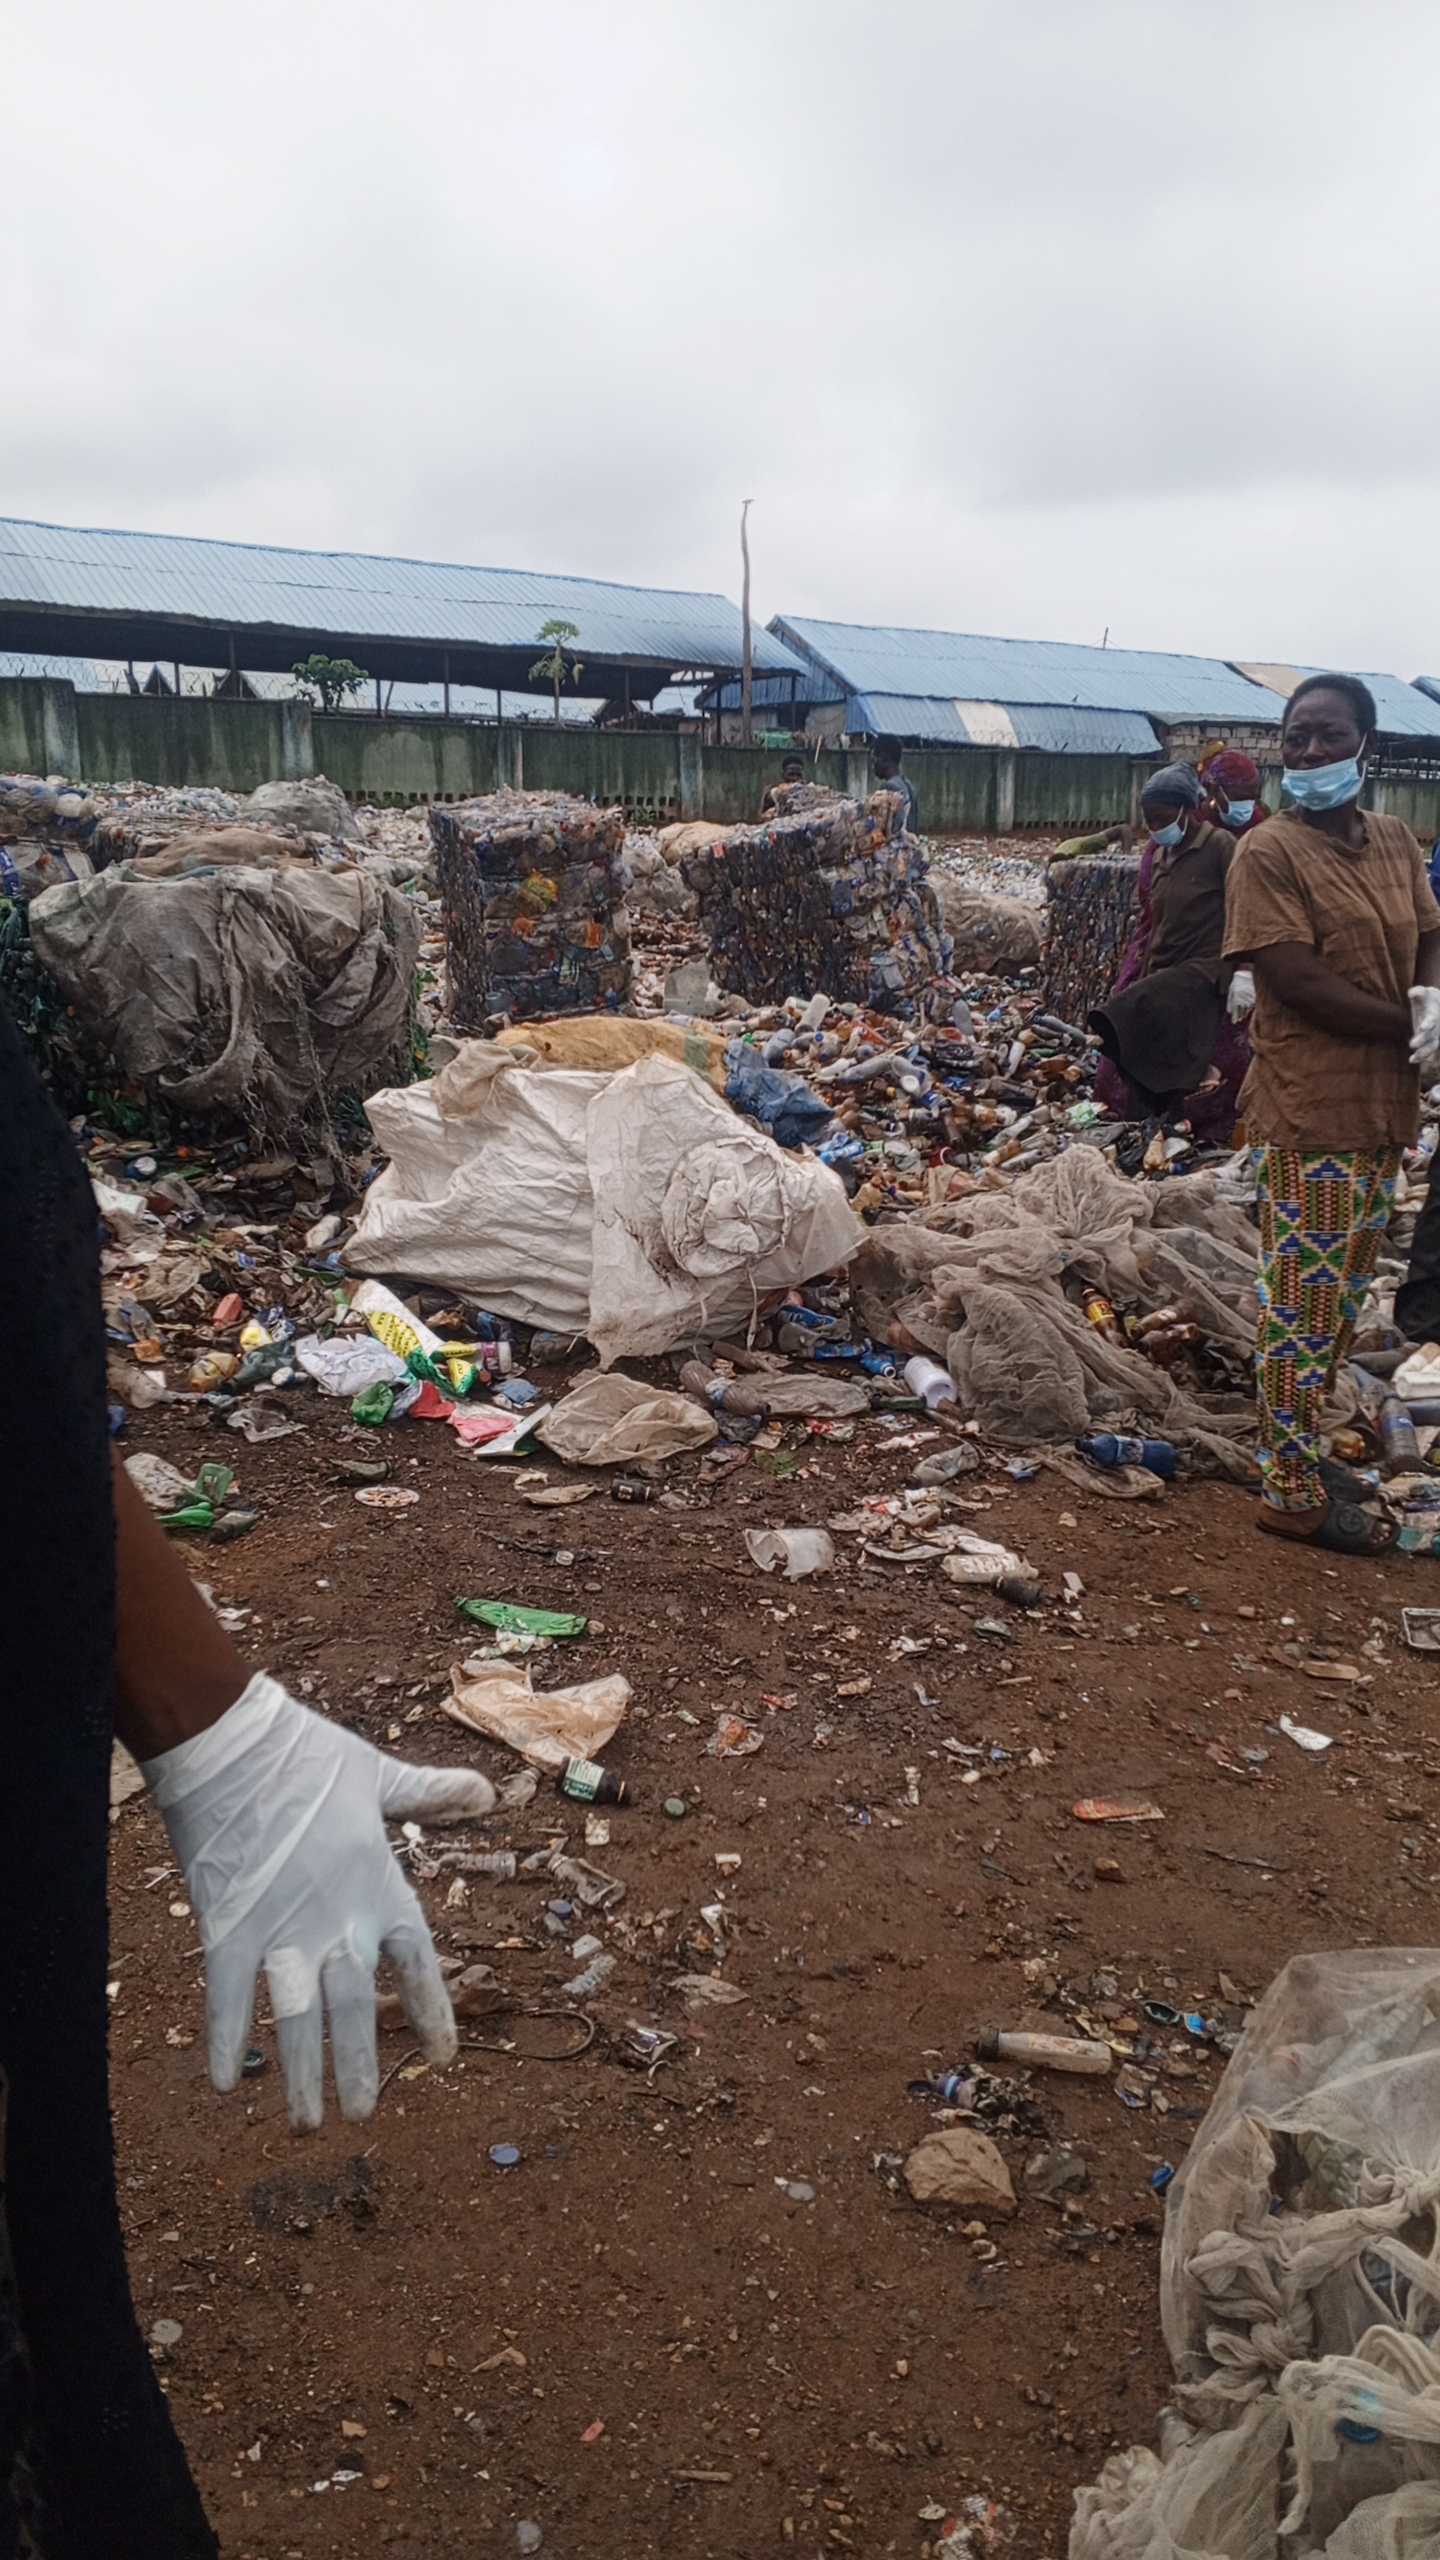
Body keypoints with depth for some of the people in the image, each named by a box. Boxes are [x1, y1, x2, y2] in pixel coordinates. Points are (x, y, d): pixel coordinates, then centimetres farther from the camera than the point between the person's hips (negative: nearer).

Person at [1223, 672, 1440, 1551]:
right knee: (1304, 1306, 0)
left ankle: (1304, 1447, 33)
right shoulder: (1270, 852, -11)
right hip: (1310, 1114, -8)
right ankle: (1294, 1494, 11)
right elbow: (1298, 982, -19)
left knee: (1346, 1296, 17)